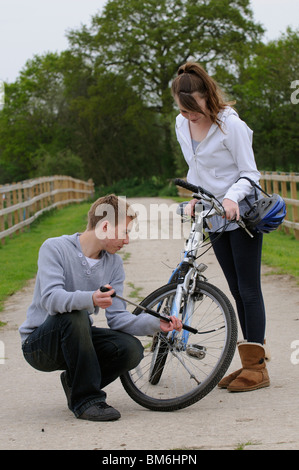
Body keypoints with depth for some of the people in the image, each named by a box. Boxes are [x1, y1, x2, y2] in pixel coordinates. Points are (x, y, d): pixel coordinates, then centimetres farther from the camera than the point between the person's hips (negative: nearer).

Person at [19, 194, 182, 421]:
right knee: (75, 315, -36)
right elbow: (51, 299, -31)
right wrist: (91, 300, -49)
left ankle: (76, 384, 6)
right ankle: (86, 399, -24)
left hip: (75, 338, 5)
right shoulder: (55, 248, -16)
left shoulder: (114, 263, 1)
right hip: (39, 343, -5)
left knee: (132, 349, -21)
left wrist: (155, 324, -21)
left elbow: (116, 317, -5)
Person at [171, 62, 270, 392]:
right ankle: (251, 361, 14)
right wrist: (195, 199, 0)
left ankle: (256, 367, -5)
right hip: (214, 216, 7)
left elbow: (250, 173, -14)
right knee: (236, 290, 9)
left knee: (248, 288, -7)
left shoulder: (230, 124, -16)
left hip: (242, 213, -7)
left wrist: (232, 197, -31)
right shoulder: (182, 125, 4)